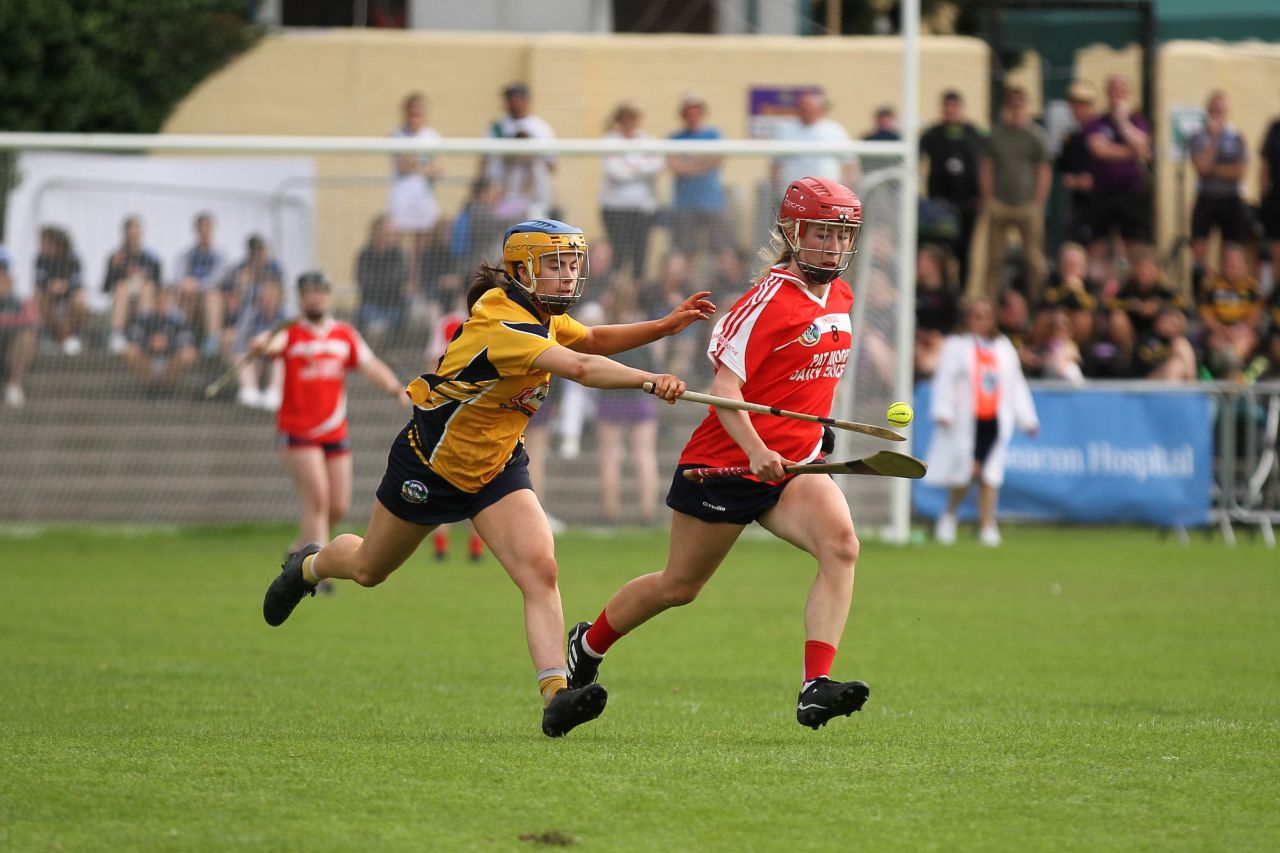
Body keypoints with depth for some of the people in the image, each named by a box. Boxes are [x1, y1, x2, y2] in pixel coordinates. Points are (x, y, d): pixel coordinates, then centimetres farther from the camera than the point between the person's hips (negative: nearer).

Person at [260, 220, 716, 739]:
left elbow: (594, 341, 15)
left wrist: (665, 326, 1)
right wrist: (649, 381, -56)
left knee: (540, 570, -19)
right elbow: (577, 367, -46)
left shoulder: (544, 318, -5)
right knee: (370, 570, 18)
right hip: (430, 463, -6)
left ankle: (555, 696, -28)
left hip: (497, 468, 6)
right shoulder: (501, 324, -32)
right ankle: (308, 566, 53)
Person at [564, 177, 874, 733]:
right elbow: (725, 385, -22)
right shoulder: (770, 298, -16)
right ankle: (588, 644, 37)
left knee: (841, 544, -24)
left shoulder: (840, 298, 9)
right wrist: (754, 449, -35)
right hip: (725, 461, -6)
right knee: (679, 586, 9)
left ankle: (815, 688, -30)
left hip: (791, 466, 6)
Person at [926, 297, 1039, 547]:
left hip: (995, 421, 3)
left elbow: (1016, 385, 18)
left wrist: (1027, 419, 16)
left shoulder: (1004, 348, 16)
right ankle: (949, 515, 17)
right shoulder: (956, 346, 4)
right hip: (966, 421, -3)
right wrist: (943, 411, -15)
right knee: (967, 470, -7)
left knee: (991, 474, -4)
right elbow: (945, 380, -3)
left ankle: (987, 526, -1)